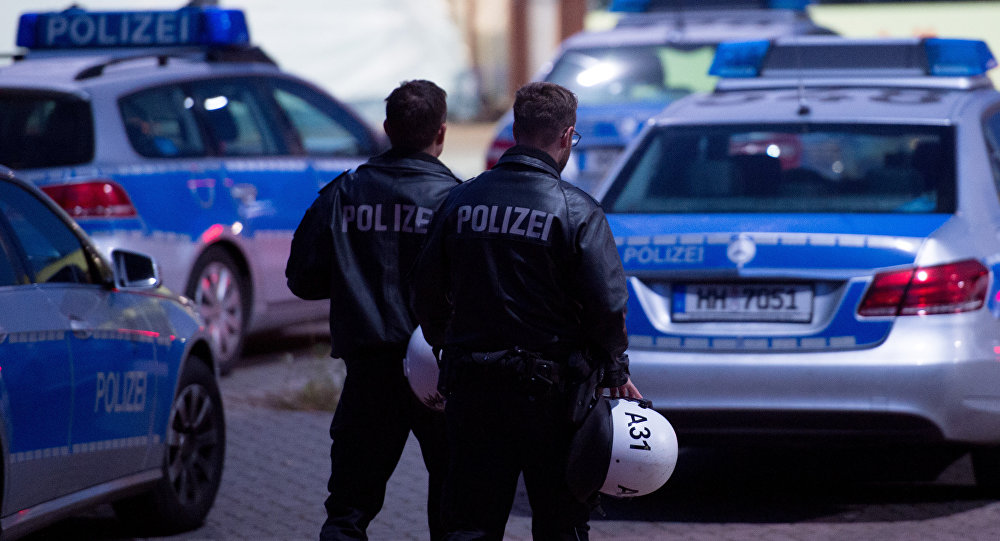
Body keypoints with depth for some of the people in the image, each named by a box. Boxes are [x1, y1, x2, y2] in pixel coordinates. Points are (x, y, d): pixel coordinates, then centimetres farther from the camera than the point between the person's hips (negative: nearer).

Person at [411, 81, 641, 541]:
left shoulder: (460, 201, 3)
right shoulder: (575, 210, -9)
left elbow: (428, 292, 8)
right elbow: (606, 303, -13)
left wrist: (448, 350, 24)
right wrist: (616, 373, 2)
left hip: (471, 386, 3)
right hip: (550, 393, -3)